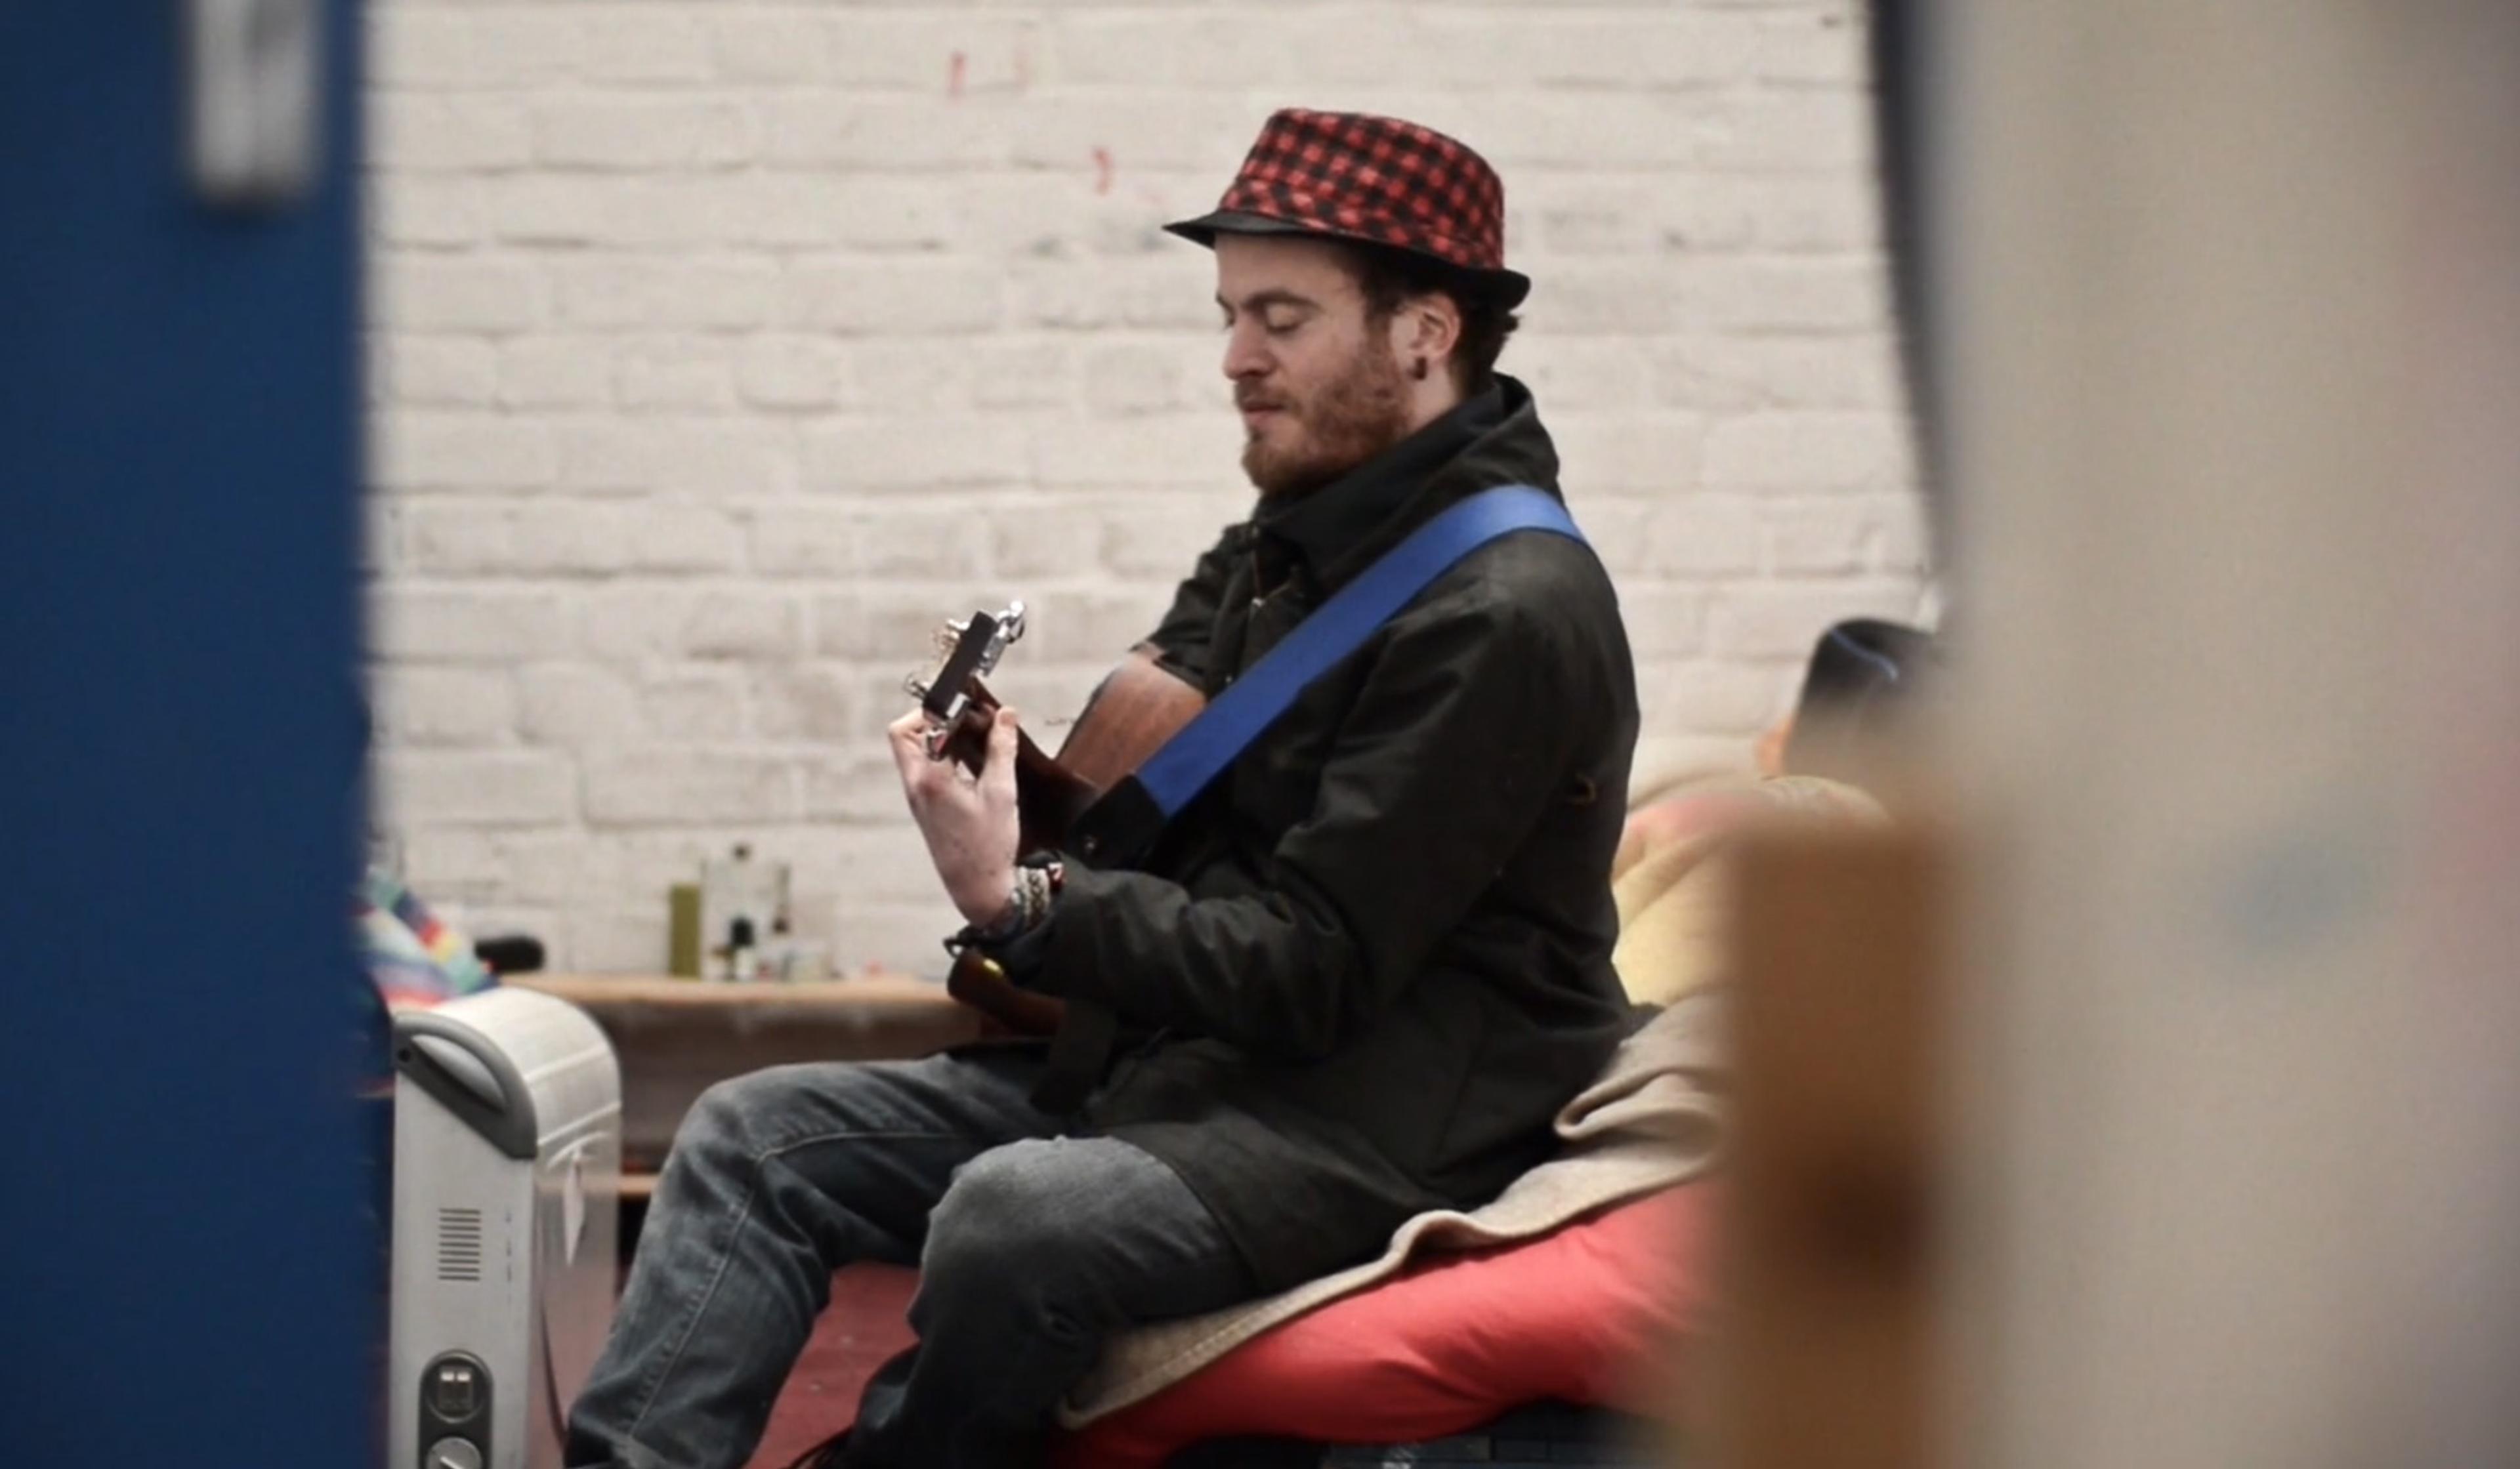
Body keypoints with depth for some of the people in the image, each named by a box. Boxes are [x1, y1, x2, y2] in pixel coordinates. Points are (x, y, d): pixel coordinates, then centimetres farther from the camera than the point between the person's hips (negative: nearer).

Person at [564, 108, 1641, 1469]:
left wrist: (1017, 907, -17)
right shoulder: (1284, 549, 12)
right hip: (1159, 1052, 10)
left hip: (1383, 1121, -9)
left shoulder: (1504, 615, -16)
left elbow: (1312, 973, -19)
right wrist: (1010, 775, -4)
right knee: (753, 1135, -2)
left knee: (1012, 1217, -35)